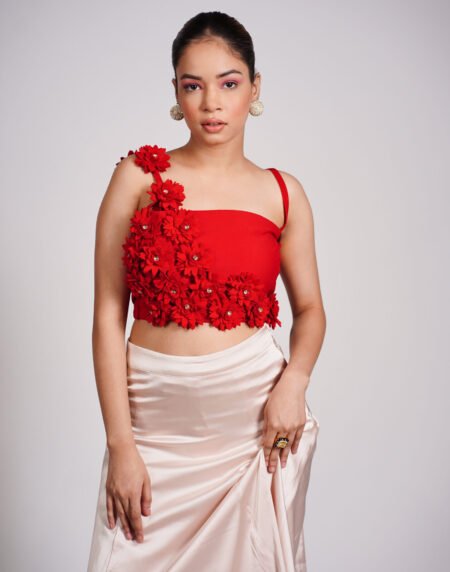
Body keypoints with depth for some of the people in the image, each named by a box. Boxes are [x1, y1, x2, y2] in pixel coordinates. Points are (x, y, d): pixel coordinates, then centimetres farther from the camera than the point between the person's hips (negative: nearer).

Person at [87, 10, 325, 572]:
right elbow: (108, 314, -4)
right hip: (156, 415, -1)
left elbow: (310, 308, 12)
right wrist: (120, 443, -8)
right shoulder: (139, 177, -2)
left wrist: (293, 381, -9)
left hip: (255, 415, 1)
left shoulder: (282, 193, 3)